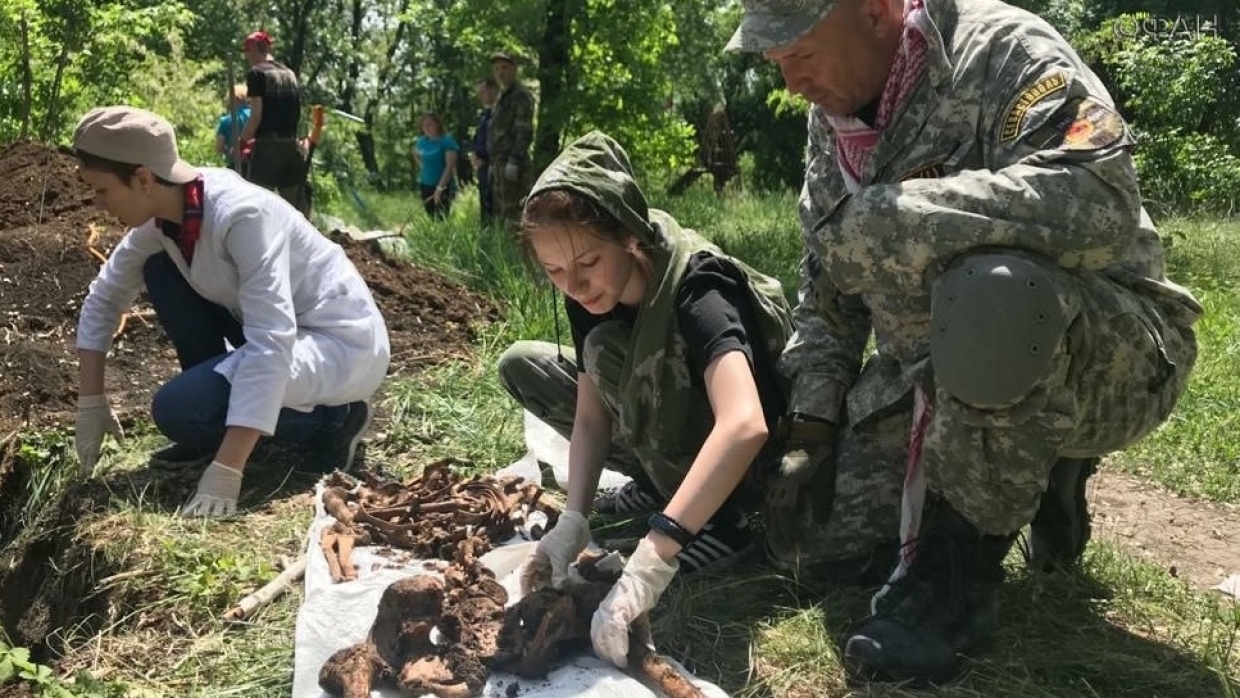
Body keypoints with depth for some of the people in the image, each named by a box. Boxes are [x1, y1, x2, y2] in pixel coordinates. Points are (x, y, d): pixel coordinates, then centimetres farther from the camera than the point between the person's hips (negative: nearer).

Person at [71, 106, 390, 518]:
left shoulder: (242, 213, -29)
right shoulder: (163, 215, -5)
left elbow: (272, 344, -35)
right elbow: (104, 297, 10)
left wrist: (225, 472, -38)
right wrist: (90, 401, 6)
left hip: (343, 344, -8)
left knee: (178, 409, -23)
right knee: (159, 272, 2)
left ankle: (332, 418, -3)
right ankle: (233, 421, 9)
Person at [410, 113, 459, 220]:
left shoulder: (447, 141, -12)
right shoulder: (421, 141, 7)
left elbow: (450, 166, -19)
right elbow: (414, 152, 30)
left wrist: (440, 187, -25)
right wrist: (422, 166, 13)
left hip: (443, 186, -6)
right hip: (425, 185, 6)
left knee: (441, 219, -11)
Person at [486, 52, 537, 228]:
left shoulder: (521, 95, -8)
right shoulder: (502, 97, 21)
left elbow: (525, 131, -17)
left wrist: (514, 160, -24)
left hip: (512, 163, -10)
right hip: (500, 162, 10)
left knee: (513, 213, -12)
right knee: (500, 212, 13)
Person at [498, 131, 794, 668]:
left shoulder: (695, 292, -34)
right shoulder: (589, 296, -14)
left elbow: (745, 426, -49)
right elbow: (592, 416, -10)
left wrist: (652, 560, -55)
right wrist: (573, 521, -26)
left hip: (752, 461, -7)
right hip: (666, 423, 7)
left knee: (608, 348, -28)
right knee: (522, 366, -2)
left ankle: (721, 525, -19)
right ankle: (664, 481, 0)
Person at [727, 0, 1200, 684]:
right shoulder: (832, 119, 4)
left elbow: (1101, 199, -36)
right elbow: (827, 292, 9)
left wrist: (889, 216, -32)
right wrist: (810, 428, -2)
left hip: (1109, 355, -7)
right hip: (941, 374, 8)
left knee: (988, 293, -40)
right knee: (807, 534, 2)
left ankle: (962, 553, -16)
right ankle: (1033, 475, 17)